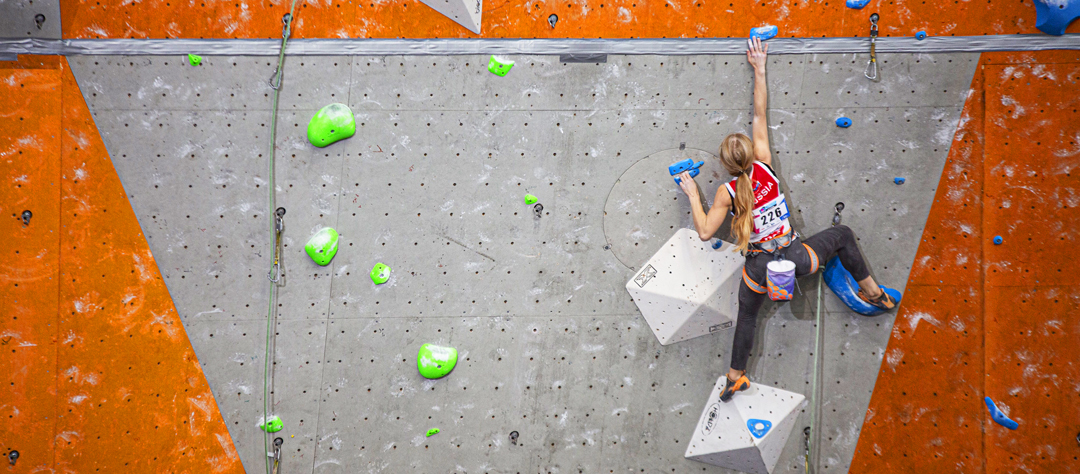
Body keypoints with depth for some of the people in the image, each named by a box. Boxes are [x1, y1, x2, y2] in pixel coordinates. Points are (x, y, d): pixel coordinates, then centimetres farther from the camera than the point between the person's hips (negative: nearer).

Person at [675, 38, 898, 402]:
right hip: (795, 257, 0)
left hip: (759, 269, 0)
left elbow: (704, 232, -10)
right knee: (843, 235, 26)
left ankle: (736, 376, 33)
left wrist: (692, 195, 0)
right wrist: (759, 70, 9)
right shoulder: (764, 165, -11)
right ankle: (873, 293, 28)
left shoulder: (727, 192, -14)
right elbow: (760, 116, 0)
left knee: (747, 316, 25)